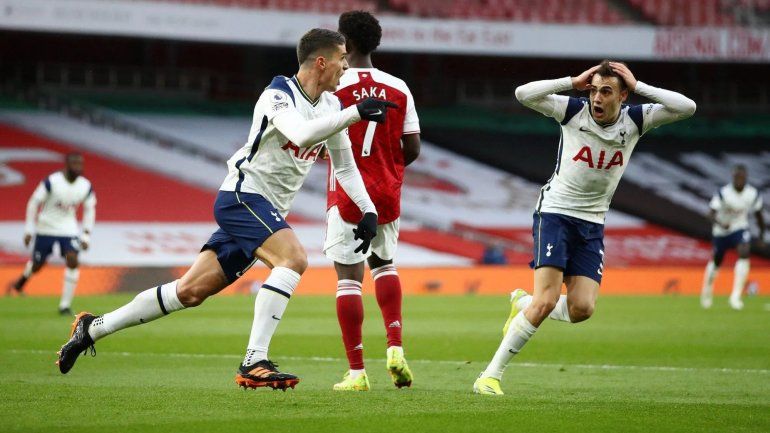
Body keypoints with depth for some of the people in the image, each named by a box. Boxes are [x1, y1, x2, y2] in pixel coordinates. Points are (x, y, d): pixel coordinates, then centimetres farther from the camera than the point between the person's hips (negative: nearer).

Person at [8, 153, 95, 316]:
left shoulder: (86, 187, -8)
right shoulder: (51, 182, -20)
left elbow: (89, 210, 7)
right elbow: (34, 203, -11)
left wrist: (86, 236, 3)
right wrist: (29, 230, -9)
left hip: (68, 229, 2)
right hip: (46, 227, -2)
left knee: (73, 261, -17)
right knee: (37, 265, 8)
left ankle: (65, 305, -9)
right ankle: (23, 279, 46)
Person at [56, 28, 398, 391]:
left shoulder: (330, 105, 10)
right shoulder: (278, 95, -15)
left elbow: (345, 166, 19)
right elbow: (302, 133, -36)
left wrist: (368, 210, 8)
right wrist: (355, 113, -37)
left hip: (265, 212, 8)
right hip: (242, 195, -8)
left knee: (191, 291, 7)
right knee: (293, 259, -29)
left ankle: (94, 327, 19)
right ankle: (253, 363, -32)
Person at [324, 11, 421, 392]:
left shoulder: (334, 86, -9)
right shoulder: (398, 89, 3)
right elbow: (412, 148, 4)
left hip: (347, 192, -4)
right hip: (386, 195, 4)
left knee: (348, 276, -2)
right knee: (385, 264, 24)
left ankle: (356, 372, -6)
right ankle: (395, 348, 7)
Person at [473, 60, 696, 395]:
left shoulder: (635, 120, -3)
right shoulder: (574, 111, -9)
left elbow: (686, 107, -14)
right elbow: (523, 94, -19)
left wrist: (638, 86, -17)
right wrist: (573, 81, -20)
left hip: (592, 224, 4)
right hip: (555, 213, -4)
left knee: (582, 309, -10)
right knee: (547, 300, -18)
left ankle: (522, 304, 22)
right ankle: (491, 375, -12)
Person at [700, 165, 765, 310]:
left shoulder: (753, 194, -12)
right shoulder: (723, 193, -23)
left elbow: (758, 214, 5)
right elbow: (711, 214, -28)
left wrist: (762, 233, 11)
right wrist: (720, 224, -48)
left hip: (740, 229, 1)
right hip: (721, 231, -1)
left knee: (744, 253, -26)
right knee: (716, 262, 14)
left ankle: (736, 296, -24)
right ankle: (707, 291, 45)